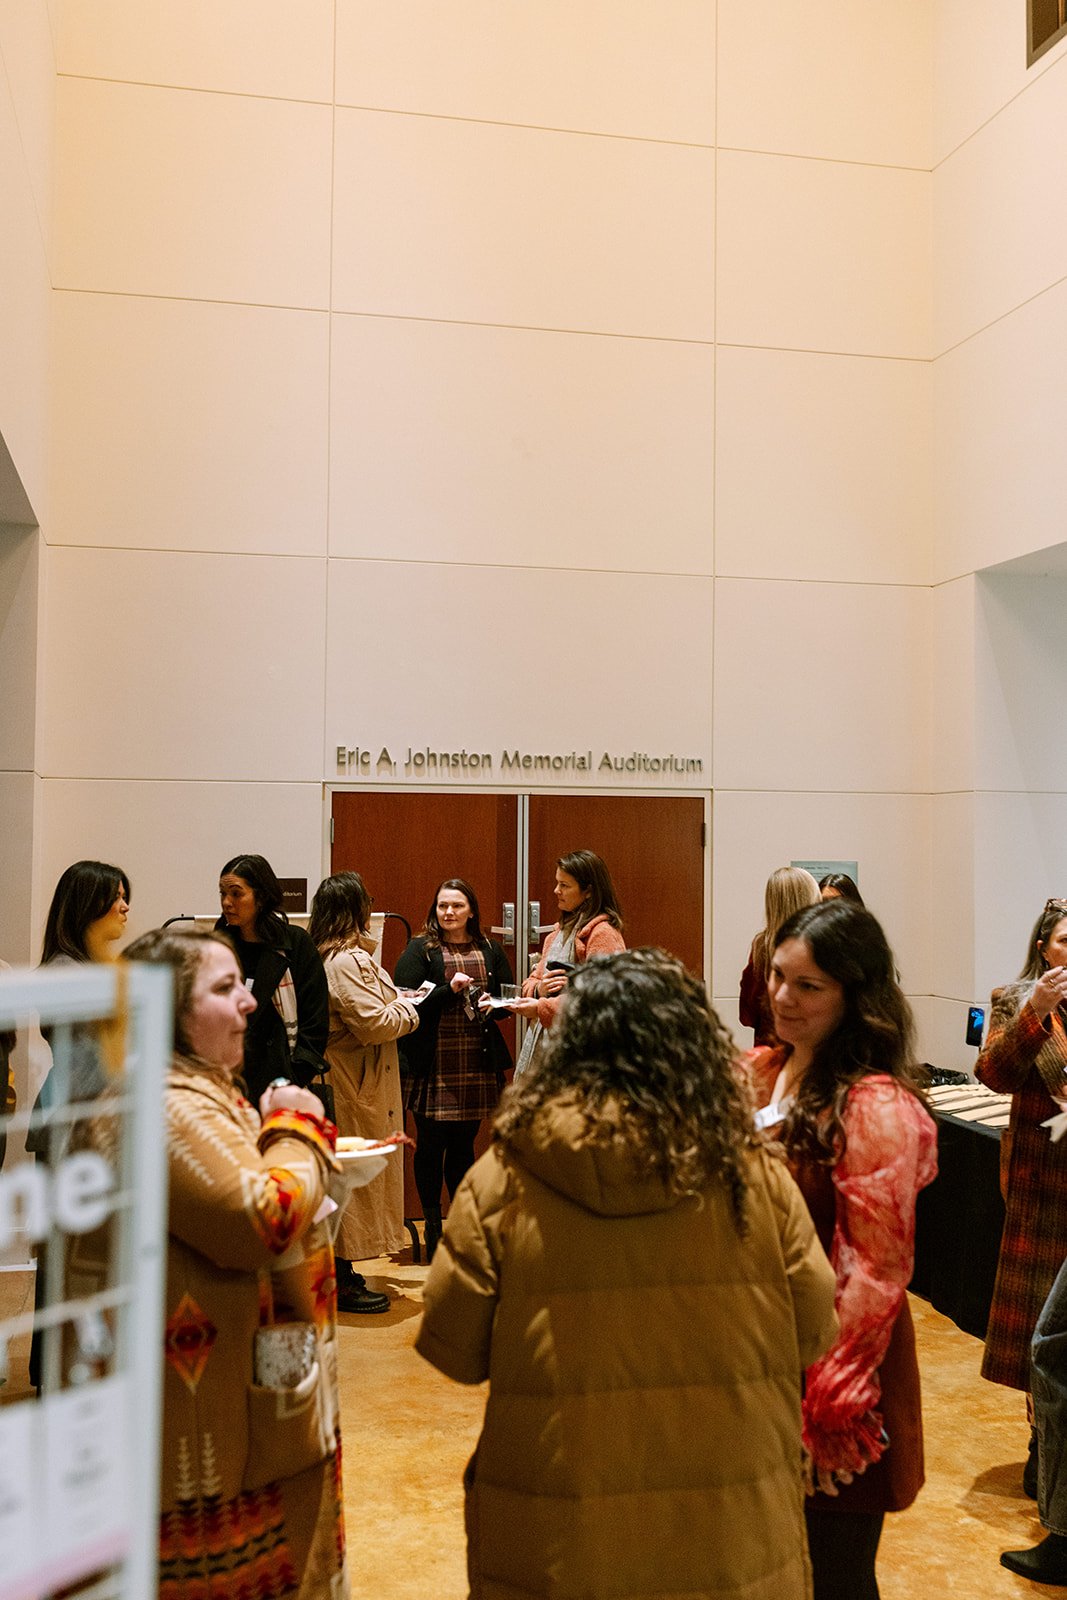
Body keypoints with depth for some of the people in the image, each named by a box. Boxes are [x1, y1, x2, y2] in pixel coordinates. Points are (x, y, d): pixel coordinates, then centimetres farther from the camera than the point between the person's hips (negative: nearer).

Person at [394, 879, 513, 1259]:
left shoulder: (490, 950, 10)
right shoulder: (419, 951, -2)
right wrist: (448, 990, -20)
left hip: (477, 1063, 3)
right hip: (433, 1064, -3)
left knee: (464, 1143, 13)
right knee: (431, 1144, 3)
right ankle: (433, 1227, 16)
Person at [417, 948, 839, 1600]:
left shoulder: (503, 1179, -14)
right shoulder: (755, 1176, -11)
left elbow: (454, 1350, -6)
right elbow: (814, 1333, 0)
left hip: (554, 1547, -1)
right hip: (731, 1546, 1)